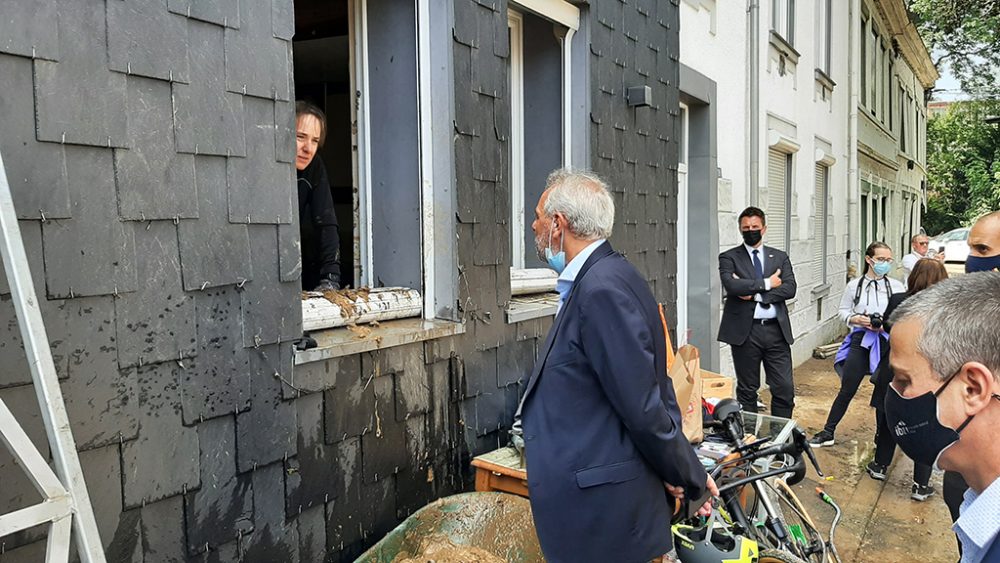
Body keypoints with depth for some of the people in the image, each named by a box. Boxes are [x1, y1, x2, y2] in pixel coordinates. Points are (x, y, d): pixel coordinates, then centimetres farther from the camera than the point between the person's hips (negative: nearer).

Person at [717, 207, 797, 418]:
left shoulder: (780, 257, 12)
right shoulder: (729, 258, 3)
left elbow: (790, 288, -2)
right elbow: (731, 286, -15)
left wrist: (755, 293, -12)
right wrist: (766, 284, -10)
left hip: (776, 331, 2)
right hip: (744, 331, -2)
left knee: (785, 389, 3)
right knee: (747, 390, 8)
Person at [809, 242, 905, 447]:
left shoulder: (897, 287, 0)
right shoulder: (854, 285, 1)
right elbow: (843, 311, 8)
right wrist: (855, 319, -11)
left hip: (887, 342, 0)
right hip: (861, 340, 0)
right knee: (847, 390, 3)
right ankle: (828, 432, 13)